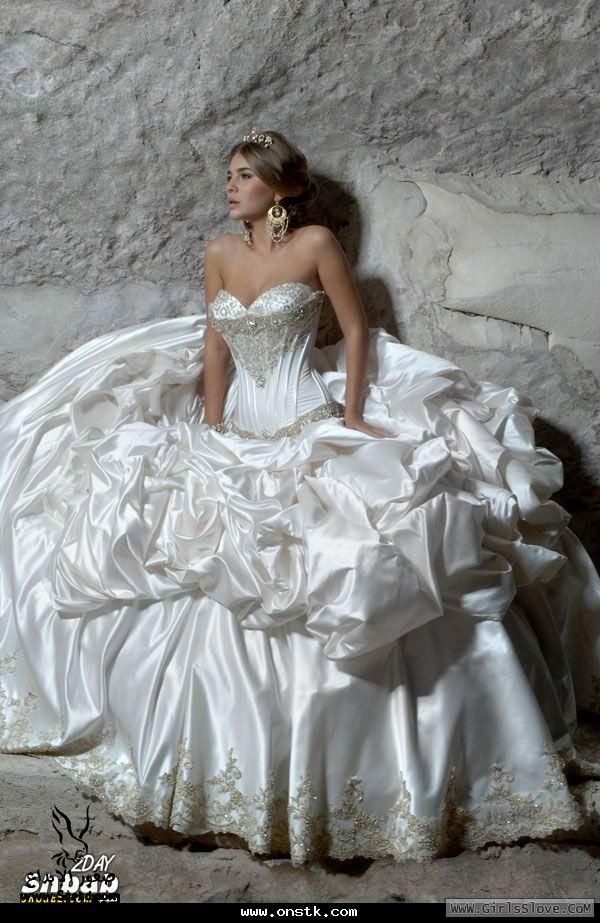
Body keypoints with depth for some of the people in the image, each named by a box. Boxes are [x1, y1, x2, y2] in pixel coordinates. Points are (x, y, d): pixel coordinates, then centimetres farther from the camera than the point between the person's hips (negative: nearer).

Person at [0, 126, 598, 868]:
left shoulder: (317, 244, -5)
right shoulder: (220, 252, 8)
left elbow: (357, 330, -1)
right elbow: (214, 347, 9)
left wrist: (351, 419, -6)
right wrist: (211, 430, 2)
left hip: (310, 425, -5)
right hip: (240, 430, 5)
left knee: (326, 587, -8)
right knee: (224, 597, 4)